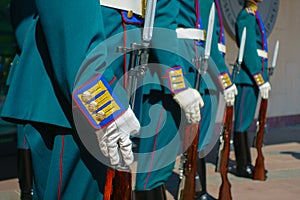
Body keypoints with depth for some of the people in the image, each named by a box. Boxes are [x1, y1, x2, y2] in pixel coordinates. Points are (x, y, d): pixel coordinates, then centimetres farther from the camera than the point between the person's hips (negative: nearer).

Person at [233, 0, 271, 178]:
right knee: (243, 122, -4)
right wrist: (260, 79, -20)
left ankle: (248, 164, 19)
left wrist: (264, 79, 19)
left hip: (253, 77, 10)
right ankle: (242, 166, 2)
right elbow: (248, 50, -18)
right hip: (248, 76, -10)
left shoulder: (254, 16, 21)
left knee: (246, 121, 12)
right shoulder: (247, 16, -10)